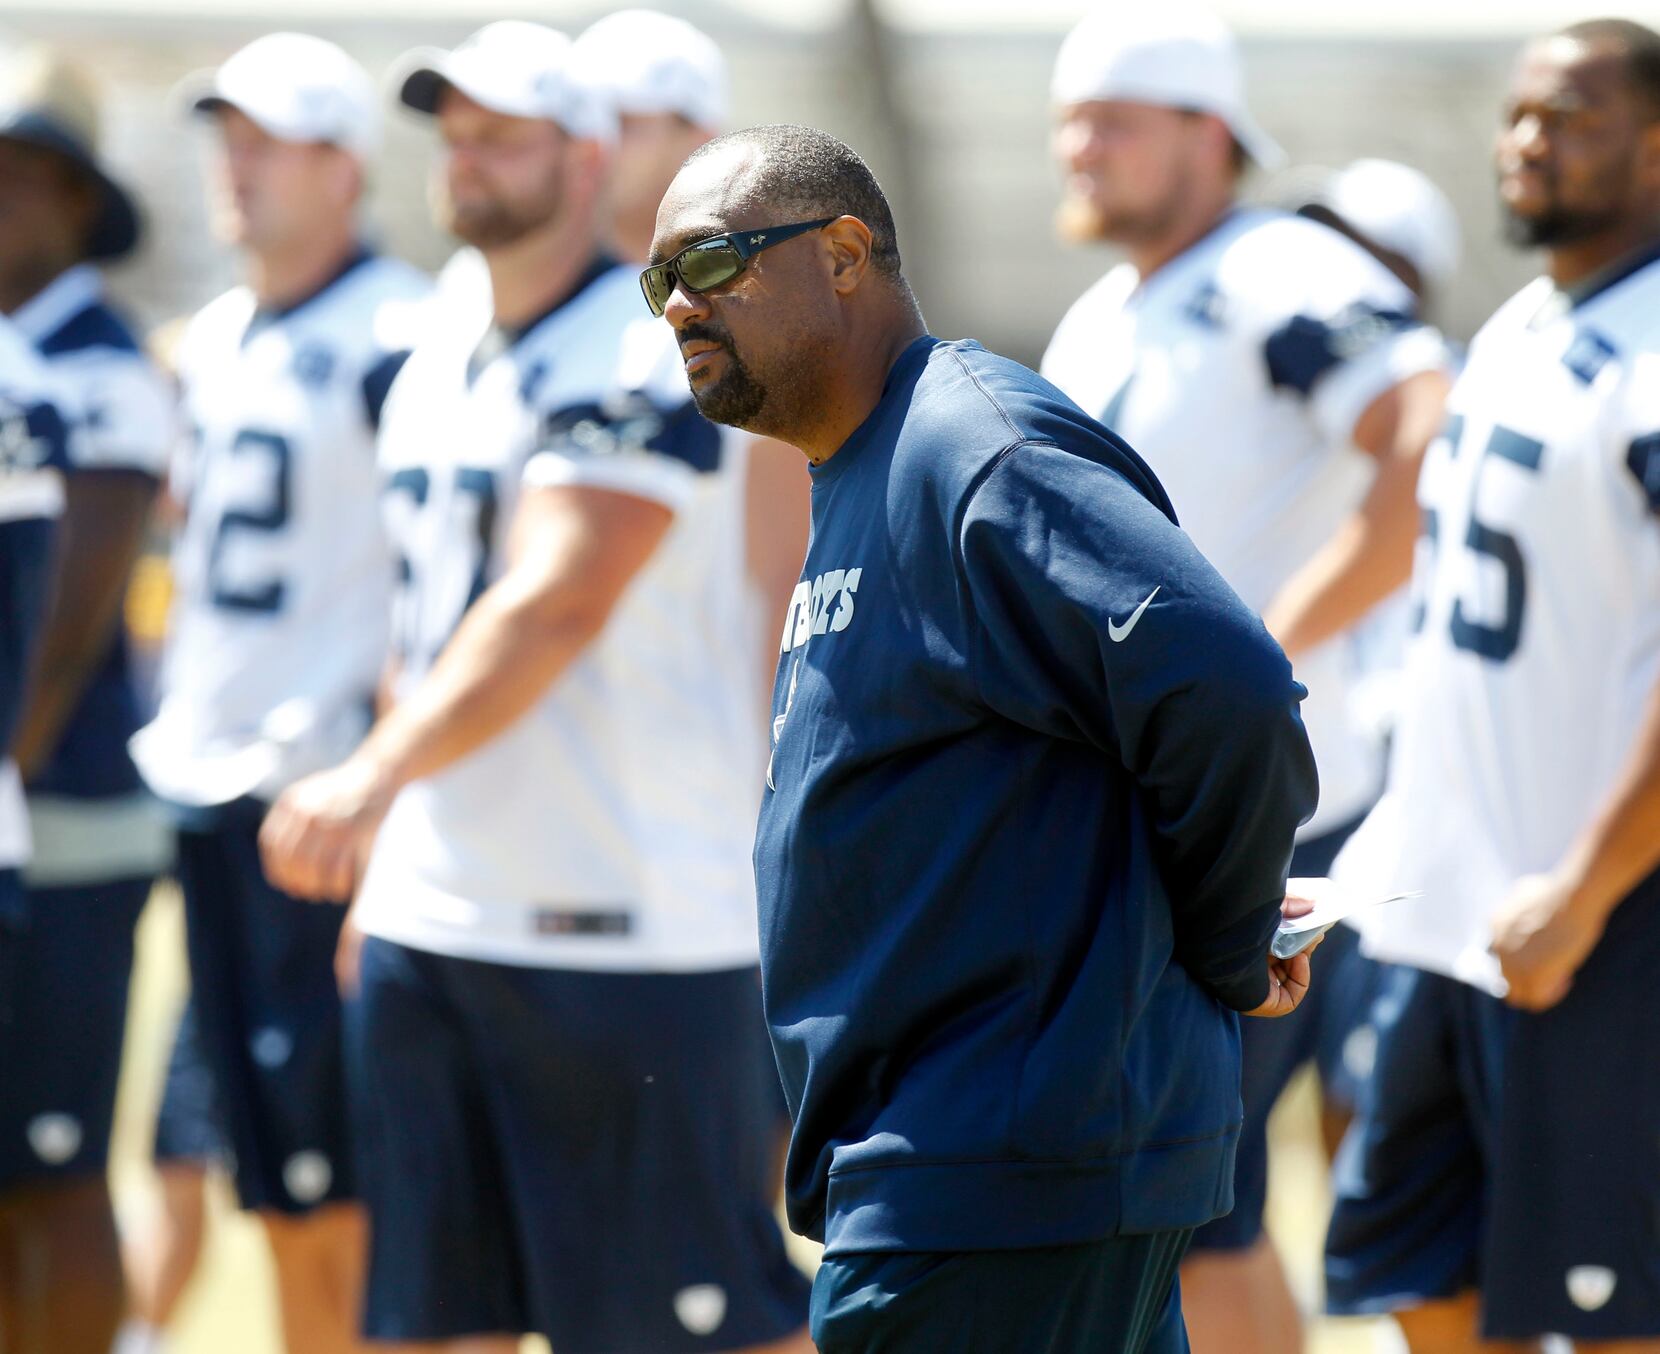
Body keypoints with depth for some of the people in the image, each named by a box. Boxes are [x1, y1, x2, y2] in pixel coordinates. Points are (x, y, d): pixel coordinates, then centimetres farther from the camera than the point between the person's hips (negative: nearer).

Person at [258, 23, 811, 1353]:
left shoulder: (642, 358, -13)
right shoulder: (436, 372, 16)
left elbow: (556, 607, -25)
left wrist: (378, 777, -36)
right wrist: (384, 865, 20)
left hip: (629, 928, -8)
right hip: (431, 929, 8)